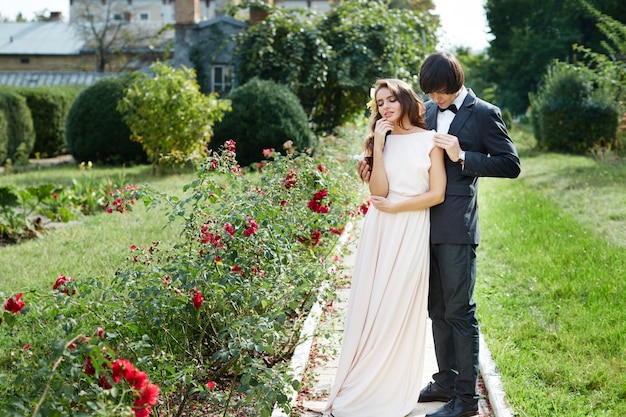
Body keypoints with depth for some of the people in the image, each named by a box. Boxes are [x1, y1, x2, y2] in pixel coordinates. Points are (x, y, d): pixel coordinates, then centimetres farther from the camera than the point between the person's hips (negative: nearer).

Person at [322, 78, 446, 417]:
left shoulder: (429, 141, 2)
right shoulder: (382, 140, 11)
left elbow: (437, 194, -5)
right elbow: (378, 192, -2)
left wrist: (394, 206, -6)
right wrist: (378, 146, -7)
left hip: (412, 232, -3)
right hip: (379, 231, 3)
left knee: (399, 310, 0)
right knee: (370, 306, 3)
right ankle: (359, 389, 12)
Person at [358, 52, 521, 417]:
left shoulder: (483, 114, -5)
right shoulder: (429, 110, 13)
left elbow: (511, 165, -6)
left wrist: (462, 157, -16)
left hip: (456, 227, -7)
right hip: (426, 224, 7)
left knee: (459, 309, -3)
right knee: (437, 308, 15)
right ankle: (447, 381, 27)